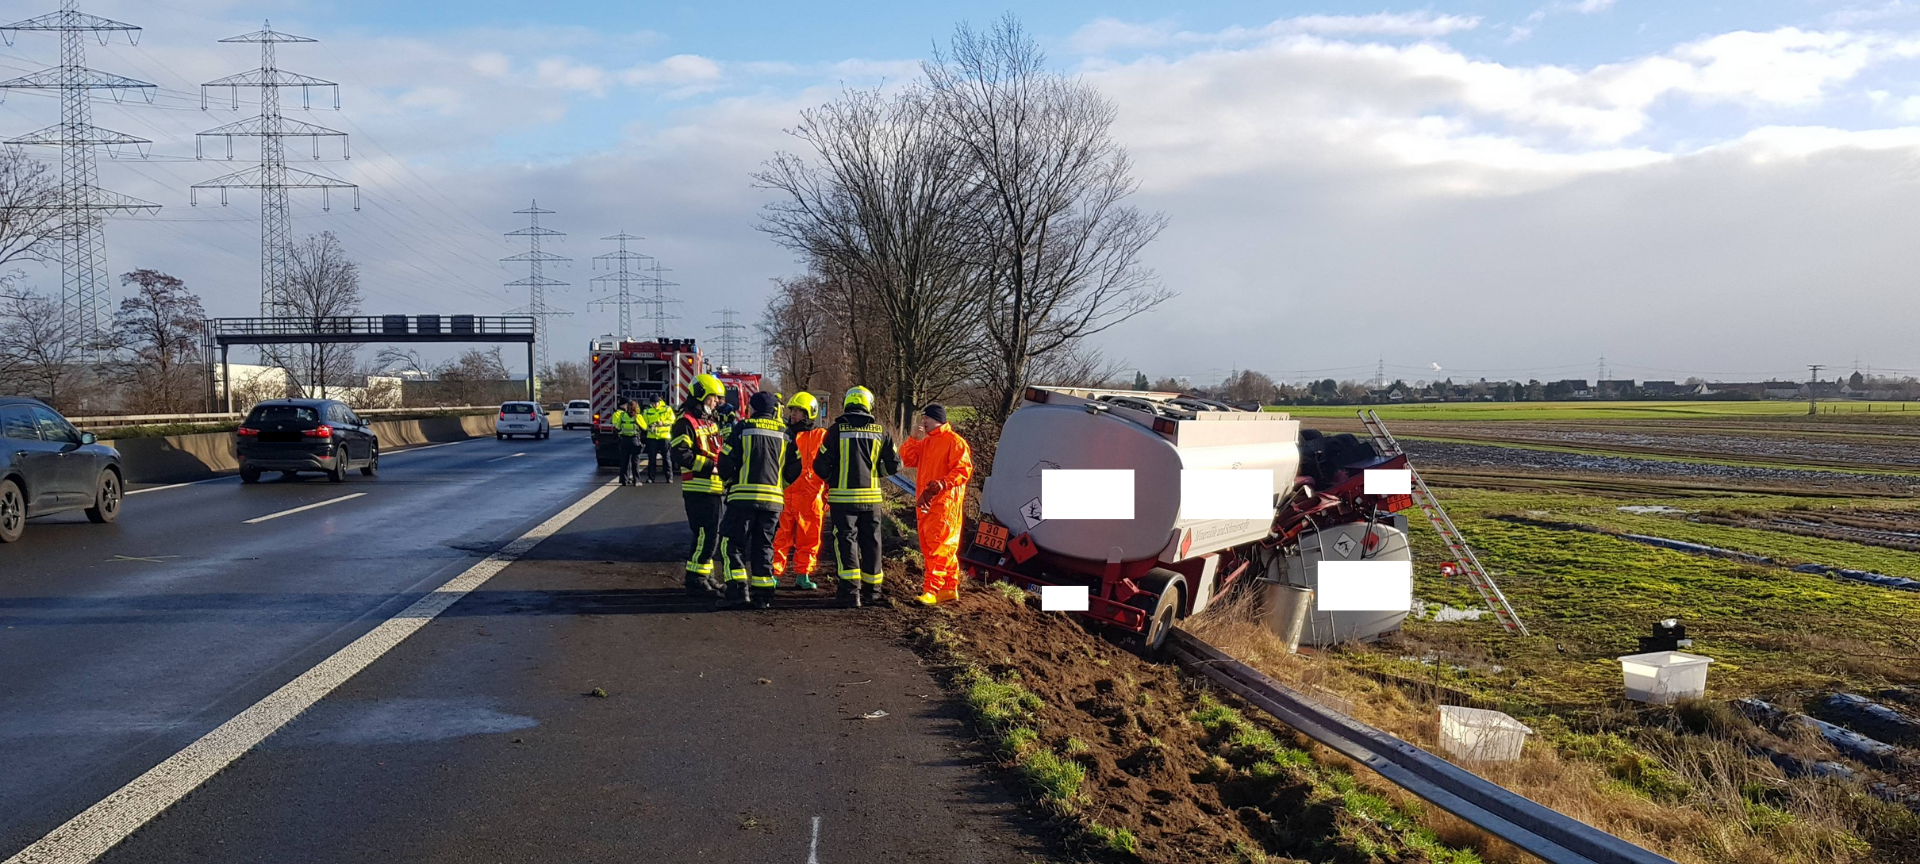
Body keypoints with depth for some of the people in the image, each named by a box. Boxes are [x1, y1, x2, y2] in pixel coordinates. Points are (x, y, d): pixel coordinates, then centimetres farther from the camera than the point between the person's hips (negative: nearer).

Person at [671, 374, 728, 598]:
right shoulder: (686, 423, -10)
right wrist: (709, 465, -23)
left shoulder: (709, 422, 20)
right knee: (705, 536, -11)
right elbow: (681, 455, -21)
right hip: (698, 489, -10)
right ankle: (695, 581, -5)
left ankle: (705, 577, 26)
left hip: (714, 488, 10)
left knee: (713, 536, 15)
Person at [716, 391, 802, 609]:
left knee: (735, 544, 3)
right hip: (773, 499, 4)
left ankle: (738, 590, -8)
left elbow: (726, 461, -3)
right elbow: (794, 469, 10)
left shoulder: (743, 428, -1)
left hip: (743, 496, -4)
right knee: (764, 546, 11)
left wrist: (729, 482, 15)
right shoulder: (784, 433, 10)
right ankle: (763, 595, 10)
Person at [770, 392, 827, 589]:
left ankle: (803, 575, 12)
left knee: (809, 538, 3)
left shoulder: (820, 436, 2)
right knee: (780, 537, 1)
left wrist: (828, 495, 1)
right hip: (784, 494, 2)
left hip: (810, 497, -2)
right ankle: (774, 573, 4)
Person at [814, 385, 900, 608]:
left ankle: (851, 591, -9)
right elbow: (894, 465, 4)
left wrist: (831, 478, 14)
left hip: (842, 497, -3)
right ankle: (871, 590, 21)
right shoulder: (880, 432, 3)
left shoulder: (836, 430, -6)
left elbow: (820, 465, -7)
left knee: (846, 542, 1)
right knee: (870, 543, 13)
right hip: (871, 497, 3)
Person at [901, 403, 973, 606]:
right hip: (925, 501, 9)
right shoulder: (925, 442, 19)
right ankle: (950, 589, 18)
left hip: (945, 502, -9)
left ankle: (932, 591, -15)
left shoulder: (954, 441, -7)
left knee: (939, 546, -12)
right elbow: (907, 459, 10)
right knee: (928, 546, 11)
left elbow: (964, 470, -14)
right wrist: (913, 437, -1)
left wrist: (943, 483, -25)